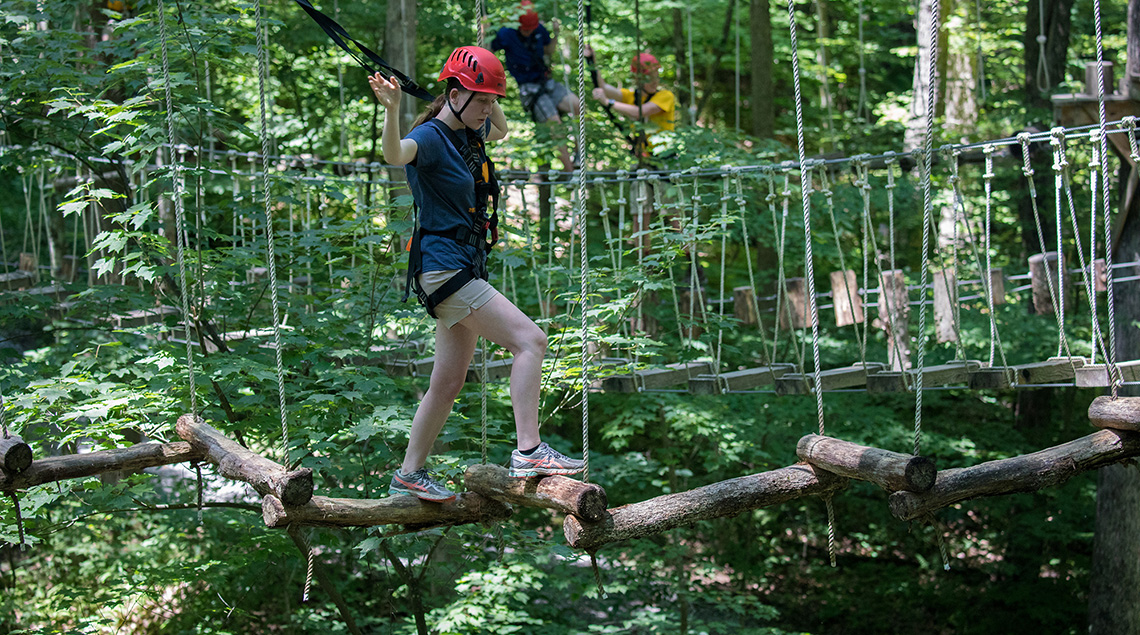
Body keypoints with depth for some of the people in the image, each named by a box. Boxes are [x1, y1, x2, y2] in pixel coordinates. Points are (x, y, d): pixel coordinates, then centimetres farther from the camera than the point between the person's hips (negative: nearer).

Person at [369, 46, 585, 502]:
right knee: (530, 340, -17)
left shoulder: (468, 133, 13)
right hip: (444, 268, -10)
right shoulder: (430, 137, -14)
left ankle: (409, 475, 21)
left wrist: (489, 97, 25)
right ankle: (528, 452, -19)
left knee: (449, 385, 12)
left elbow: (501, 130, 38)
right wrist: (392, 109, -54)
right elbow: (395, 154, -38)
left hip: (463, 271, 10)